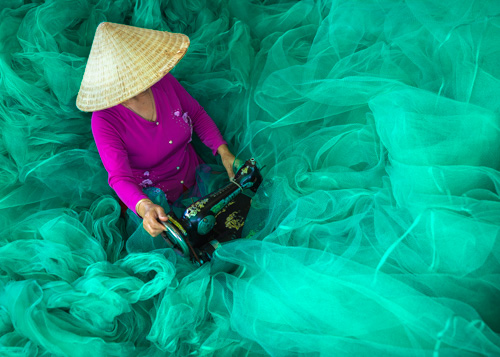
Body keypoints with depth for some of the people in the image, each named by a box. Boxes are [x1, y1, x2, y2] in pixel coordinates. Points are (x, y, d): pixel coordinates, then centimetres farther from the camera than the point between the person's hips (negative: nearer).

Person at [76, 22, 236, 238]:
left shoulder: (163, 81, -11)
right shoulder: (104, 120, -23)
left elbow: (197, 114, 4)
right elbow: (119, 177, -29)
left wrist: (223, 151, -9)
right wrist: (145, 207, -50)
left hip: (193, 177, 4)